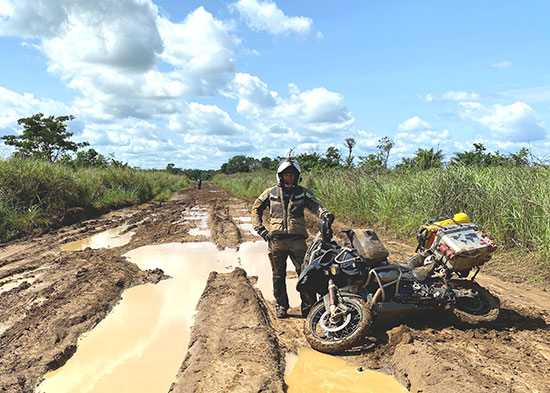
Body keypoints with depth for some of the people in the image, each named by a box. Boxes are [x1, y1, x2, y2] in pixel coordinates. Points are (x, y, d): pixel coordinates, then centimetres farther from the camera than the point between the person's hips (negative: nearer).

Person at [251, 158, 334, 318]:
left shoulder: (303, 193, 8)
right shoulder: (271, 193, 9)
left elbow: (315, 205, -8)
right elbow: (256, 209, 17)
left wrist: (324, 213, -30)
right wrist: (260, 229, 5)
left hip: (297, 239, 0)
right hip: (276, 240, 1)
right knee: (278, 275, 9)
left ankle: (308, 306, 9)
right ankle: (281, 306, 23)